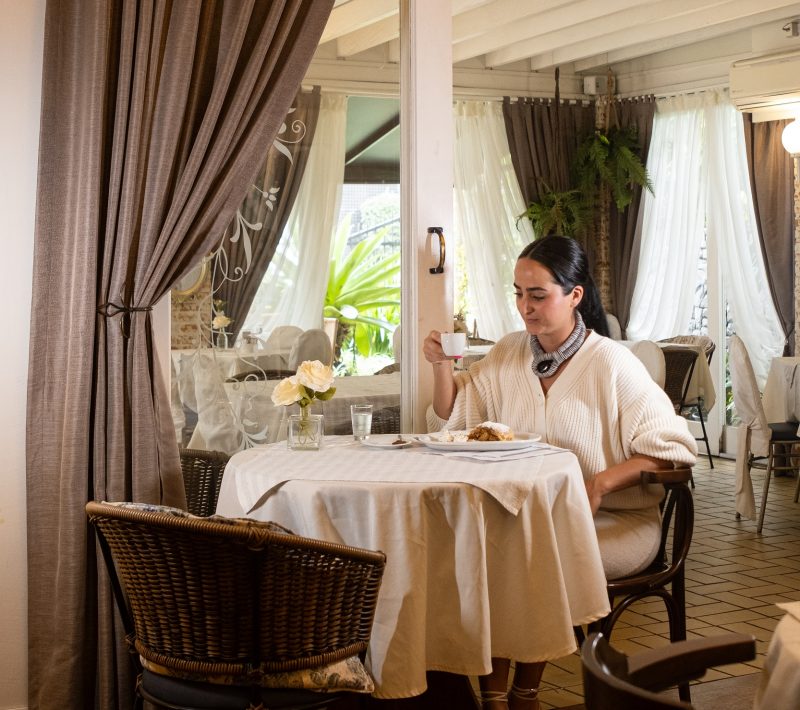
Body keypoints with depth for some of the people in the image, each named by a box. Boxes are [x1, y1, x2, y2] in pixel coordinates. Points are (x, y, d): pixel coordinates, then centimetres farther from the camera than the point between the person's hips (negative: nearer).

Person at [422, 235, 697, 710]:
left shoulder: (612, 364, -9)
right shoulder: (508, 354, 7)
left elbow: (670, 447, -11)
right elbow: (453, 424, 11)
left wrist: (601, 483, -23)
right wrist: (442, 365, -5)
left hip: (615, 522, -4)